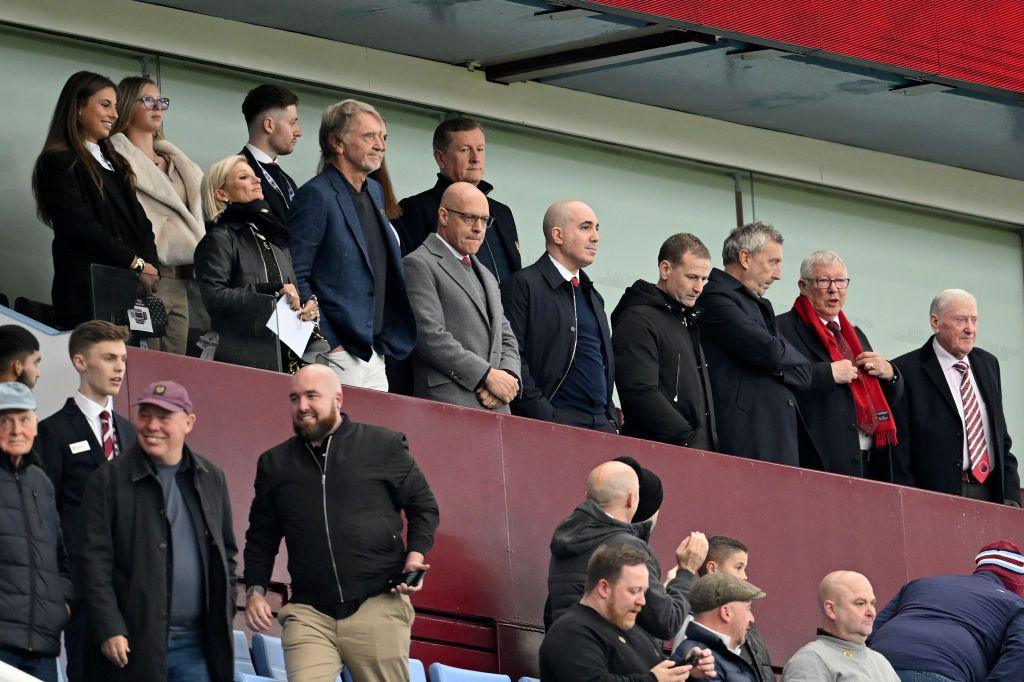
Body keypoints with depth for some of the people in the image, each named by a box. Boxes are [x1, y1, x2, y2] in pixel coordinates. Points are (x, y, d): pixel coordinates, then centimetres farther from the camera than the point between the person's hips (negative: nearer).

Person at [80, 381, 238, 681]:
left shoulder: (211, 479, 13)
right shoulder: (108, 480, -1)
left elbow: (227, 553, 21)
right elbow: (95, 562, -5)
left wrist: (223, 617, 11)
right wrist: (109, 630, -13)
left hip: (197, 645, 4)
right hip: (132, 644, -4)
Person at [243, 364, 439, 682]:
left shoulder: (385, 445, 7)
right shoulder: (275, 463, 14)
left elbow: (423, 506, 13)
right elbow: (261, 538, 21)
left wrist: (416, 555, -4)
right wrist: (255, 590, 7)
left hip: (379, 605, -1)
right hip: (308, 614, 1)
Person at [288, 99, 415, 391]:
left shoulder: (374, 192, 17)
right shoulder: (317, 195, -10)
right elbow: (295, 277, -14)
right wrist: (327, 343, -17)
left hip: (375, 355, 8)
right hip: (339, 356, -8)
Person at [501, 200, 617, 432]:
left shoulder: (592, 295, 25)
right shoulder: (523, 284, -1)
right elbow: (512, 357, -9)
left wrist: (611, 419, 14)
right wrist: (545, 417, -16)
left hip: (600, 422, 7)